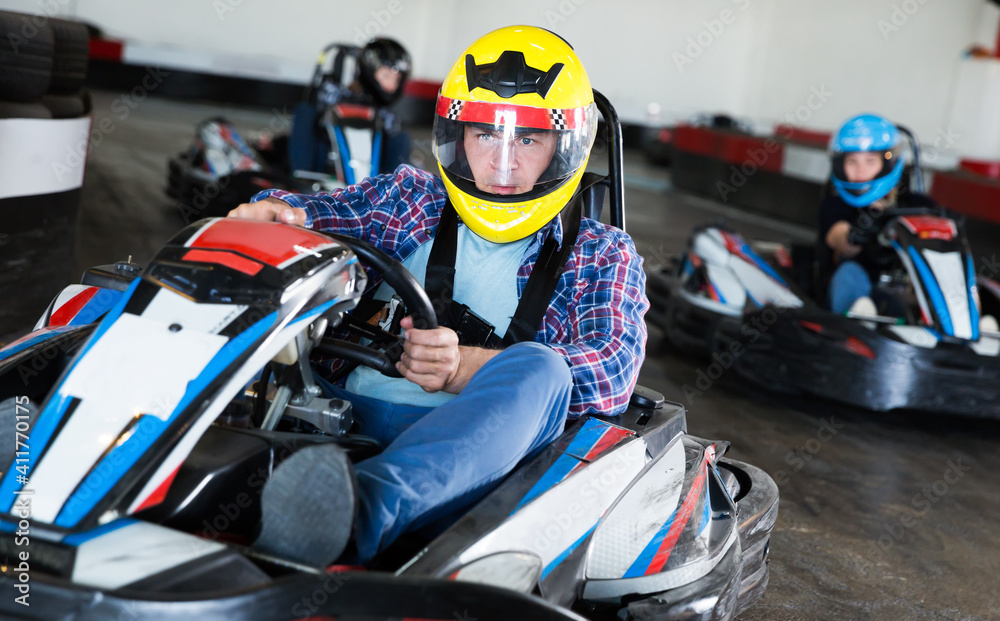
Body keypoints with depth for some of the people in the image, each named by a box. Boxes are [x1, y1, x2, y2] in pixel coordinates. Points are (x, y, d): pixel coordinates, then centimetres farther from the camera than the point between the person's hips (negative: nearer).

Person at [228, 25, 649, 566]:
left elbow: (613, 368, -5)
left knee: (536, 366, -32)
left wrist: (462, 368, -21)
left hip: (471, 444, -2)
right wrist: (272, 212, -18)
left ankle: (360, 508, -56)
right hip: (340, 415, 3)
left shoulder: (602, 255, 14)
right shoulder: (409, 199, 22)